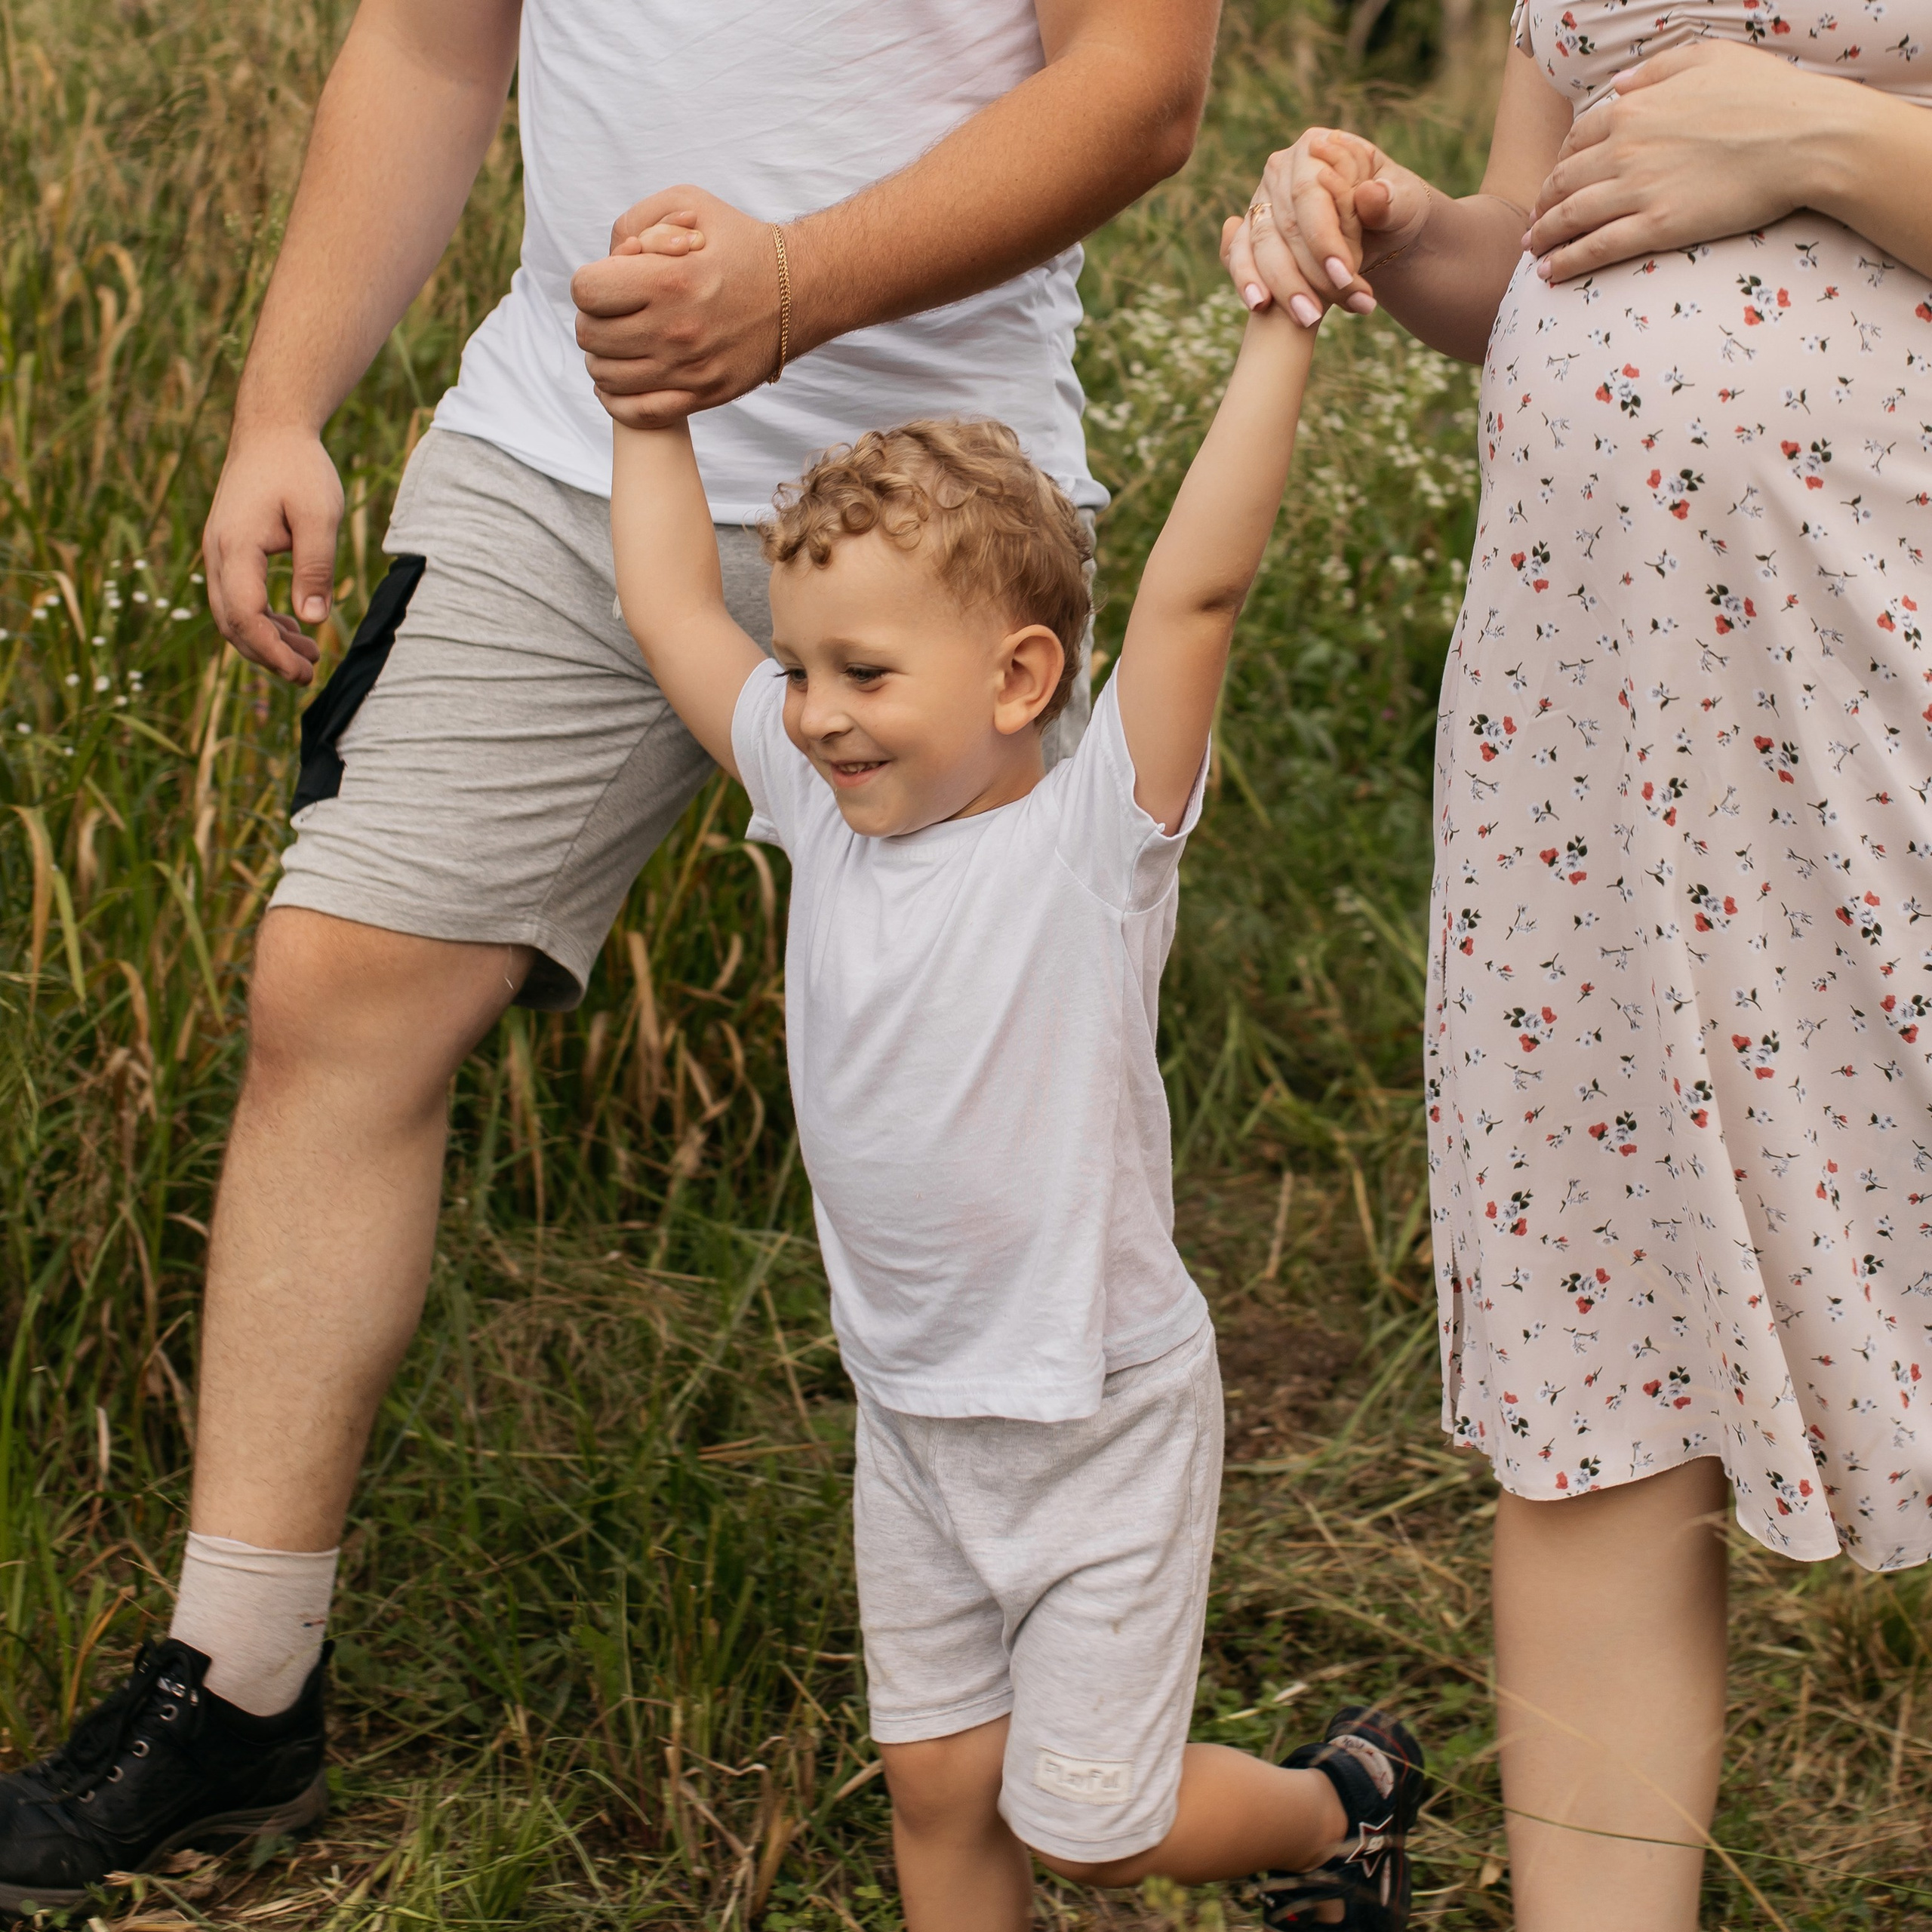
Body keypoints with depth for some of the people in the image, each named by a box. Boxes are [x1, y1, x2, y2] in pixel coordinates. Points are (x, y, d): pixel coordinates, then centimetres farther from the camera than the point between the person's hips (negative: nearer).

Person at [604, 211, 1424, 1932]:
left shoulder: (1090, 839, -19)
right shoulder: (826, 815, -4)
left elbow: (1196, 589, -31)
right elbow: (672, 606, 3)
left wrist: (1280, 331, -34)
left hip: (1102, 1415, -5)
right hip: (911, 1410, 5)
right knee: (940, 1782, 12)